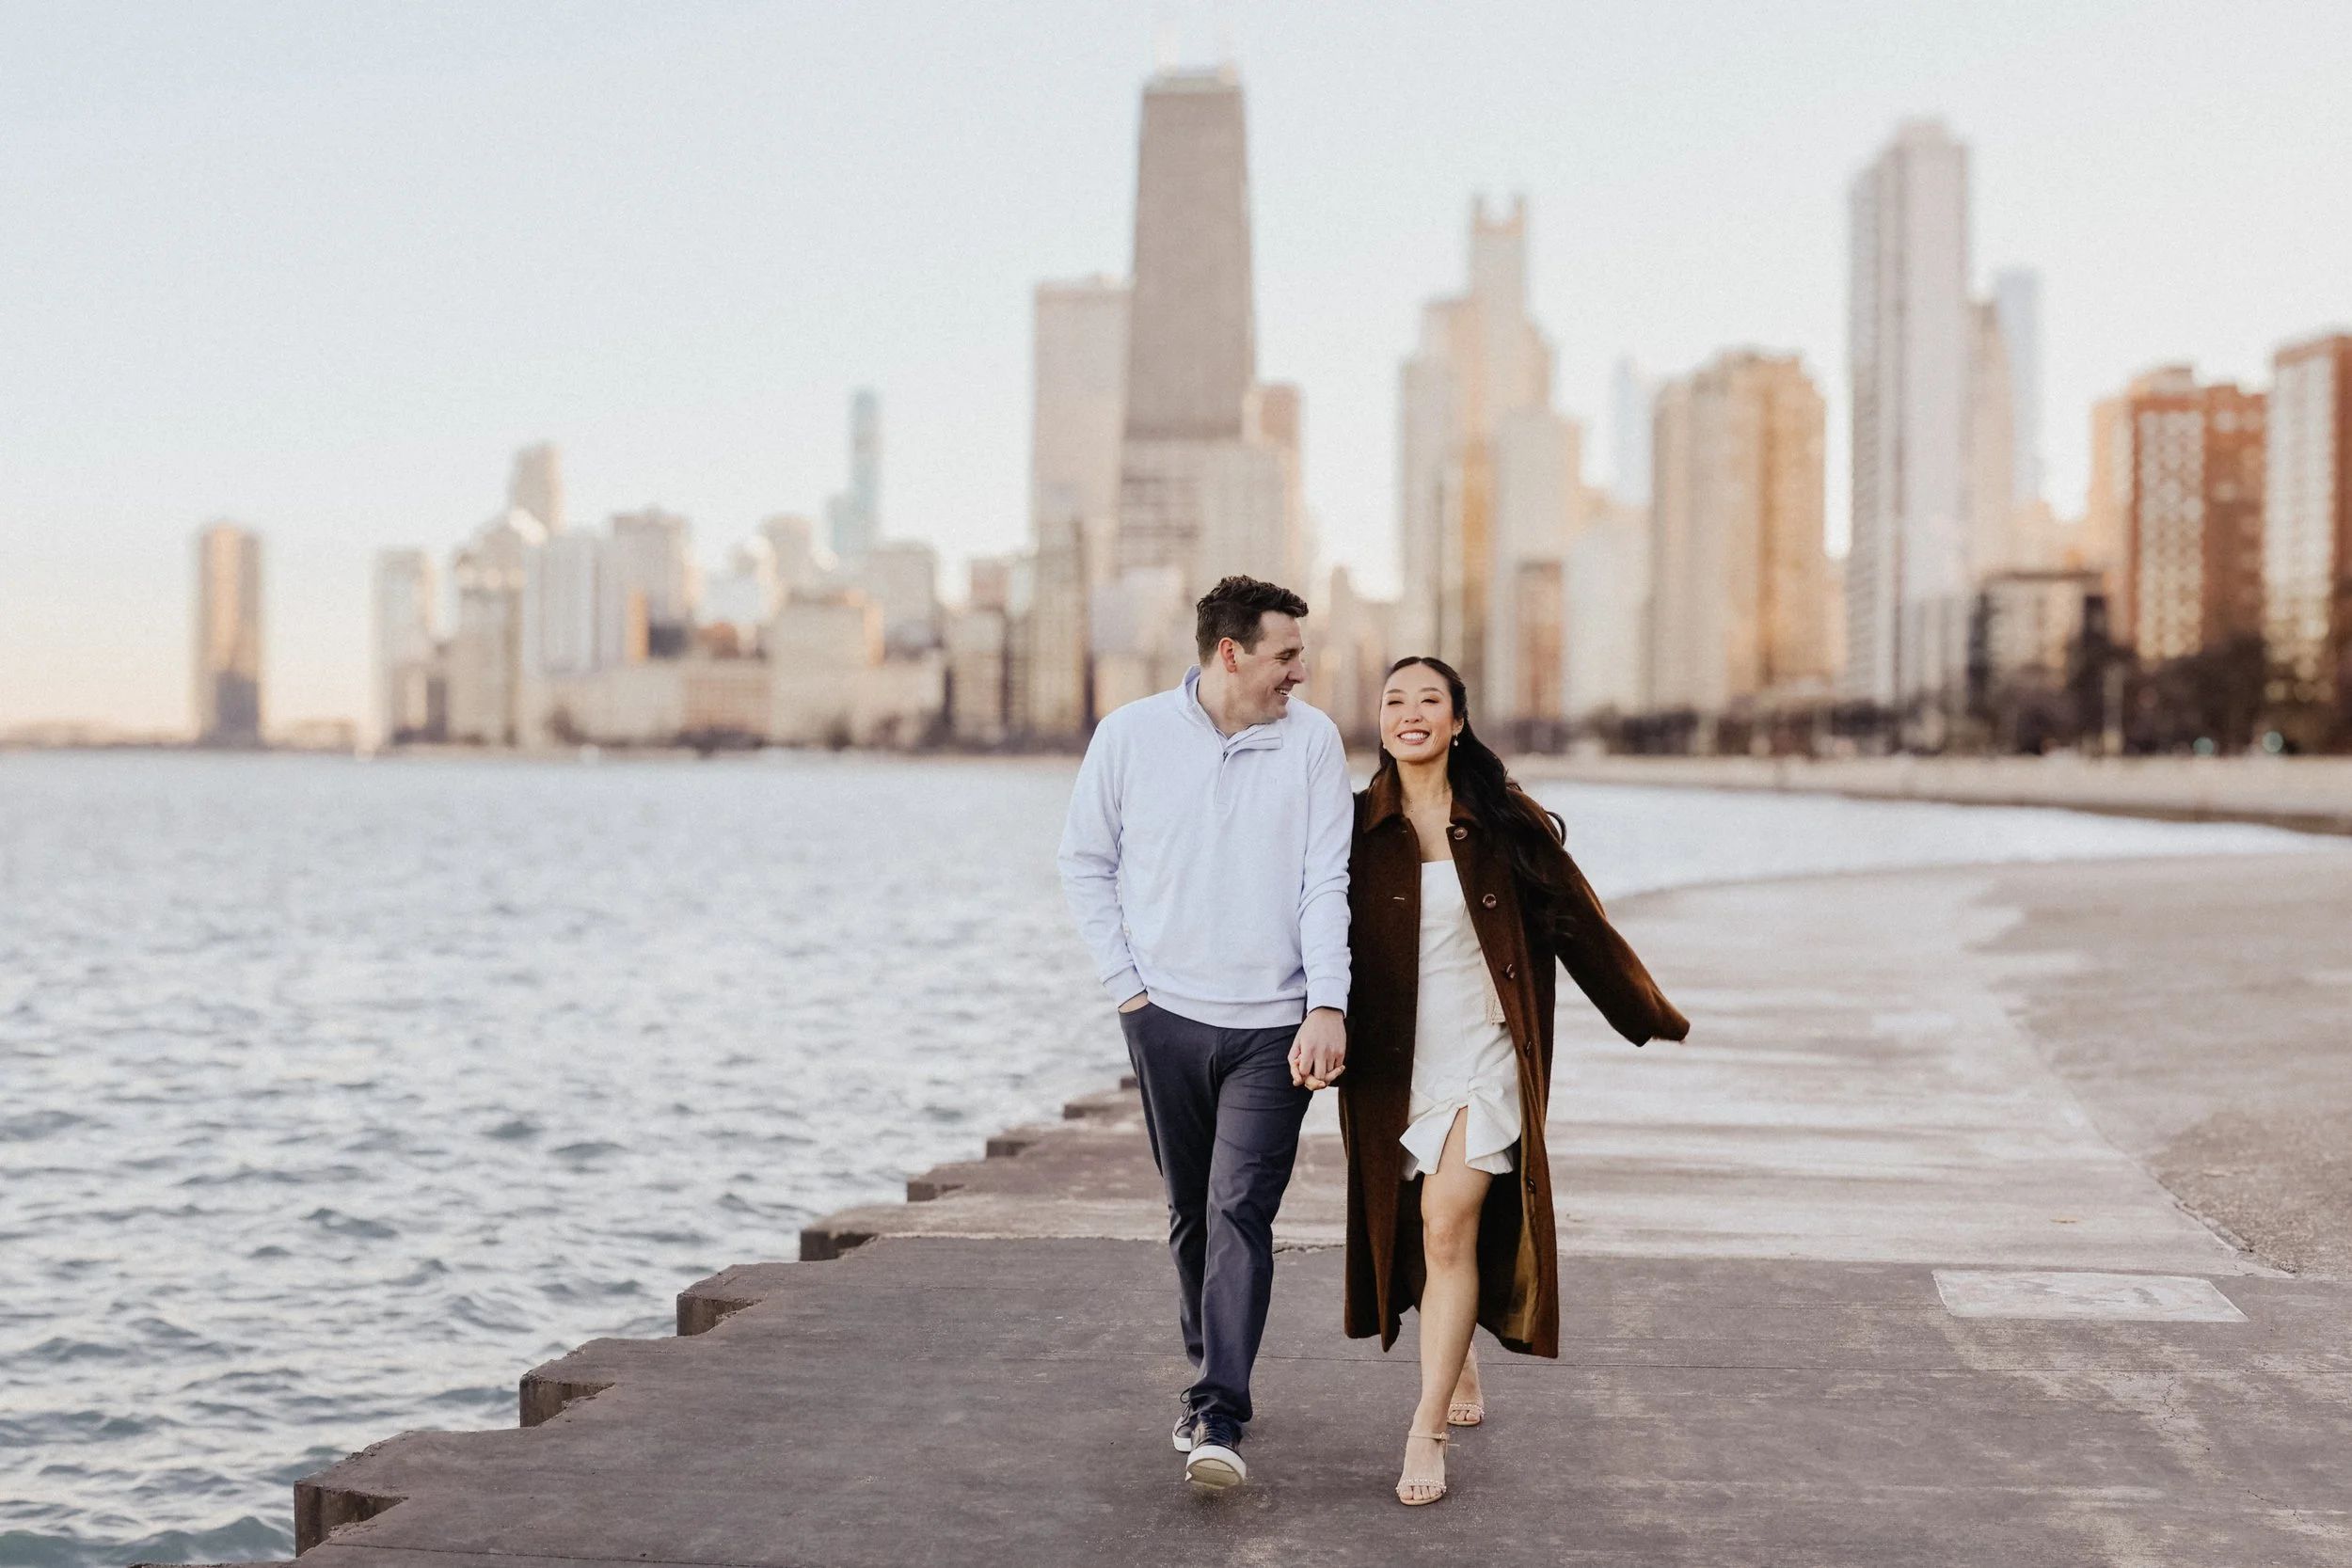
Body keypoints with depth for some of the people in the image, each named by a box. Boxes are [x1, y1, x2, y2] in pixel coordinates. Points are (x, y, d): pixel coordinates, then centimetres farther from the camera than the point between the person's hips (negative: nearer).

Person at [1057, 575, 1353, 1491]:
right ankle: (1214, 1373, 30)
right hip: (1167, 1015, 2)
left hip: (1273, 1025, -2)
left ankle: (1218, 1418, -12)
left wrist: (1327, 1005, -14)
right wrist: (1126, 984, 2)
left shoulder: (1311, 740, -1)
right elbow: (1085, 864, 9)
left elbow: (1327, 881, -4)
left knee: (1241, 1212, -11)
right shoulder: (1130, 736, 0)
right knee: (1191, 1212, 12)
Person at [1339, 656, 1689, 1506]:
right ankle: (1460, 1369, 38)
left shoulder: (1503, 822, -1)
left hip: (1484, 1054, -2)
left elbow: (1576, 922, 8)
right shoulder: (1357, 828, 1)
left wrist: (1652, 1014, 16)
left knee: (1449, 1225, -14)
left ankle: (1426, 1432, -11)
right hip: (1393, 1061, 2)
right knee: (1422, 1231, 12)